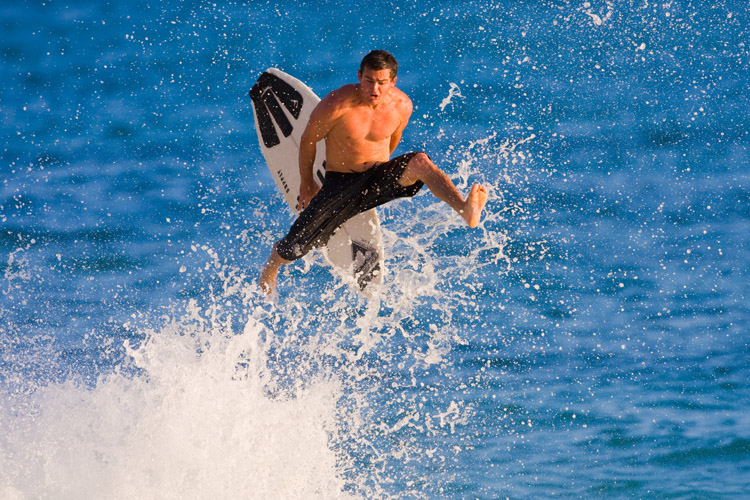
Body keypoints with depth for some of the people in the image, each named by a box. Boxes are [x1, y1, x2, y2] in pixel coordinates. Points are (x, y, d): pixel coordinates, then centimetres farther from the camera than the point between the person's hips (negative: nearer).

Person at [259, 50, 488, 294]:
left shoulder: (402, 106, -10)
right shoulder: (337, 104, -21)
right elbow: (308, 140, -4)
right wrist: (306, 183, 7)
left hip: (380, 177, 1)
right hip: (339, 183, -1)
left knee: (419, 162, -31)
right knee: (294, 248, -7)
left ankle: (466, 210, -54)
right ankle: (269, 270, 31)